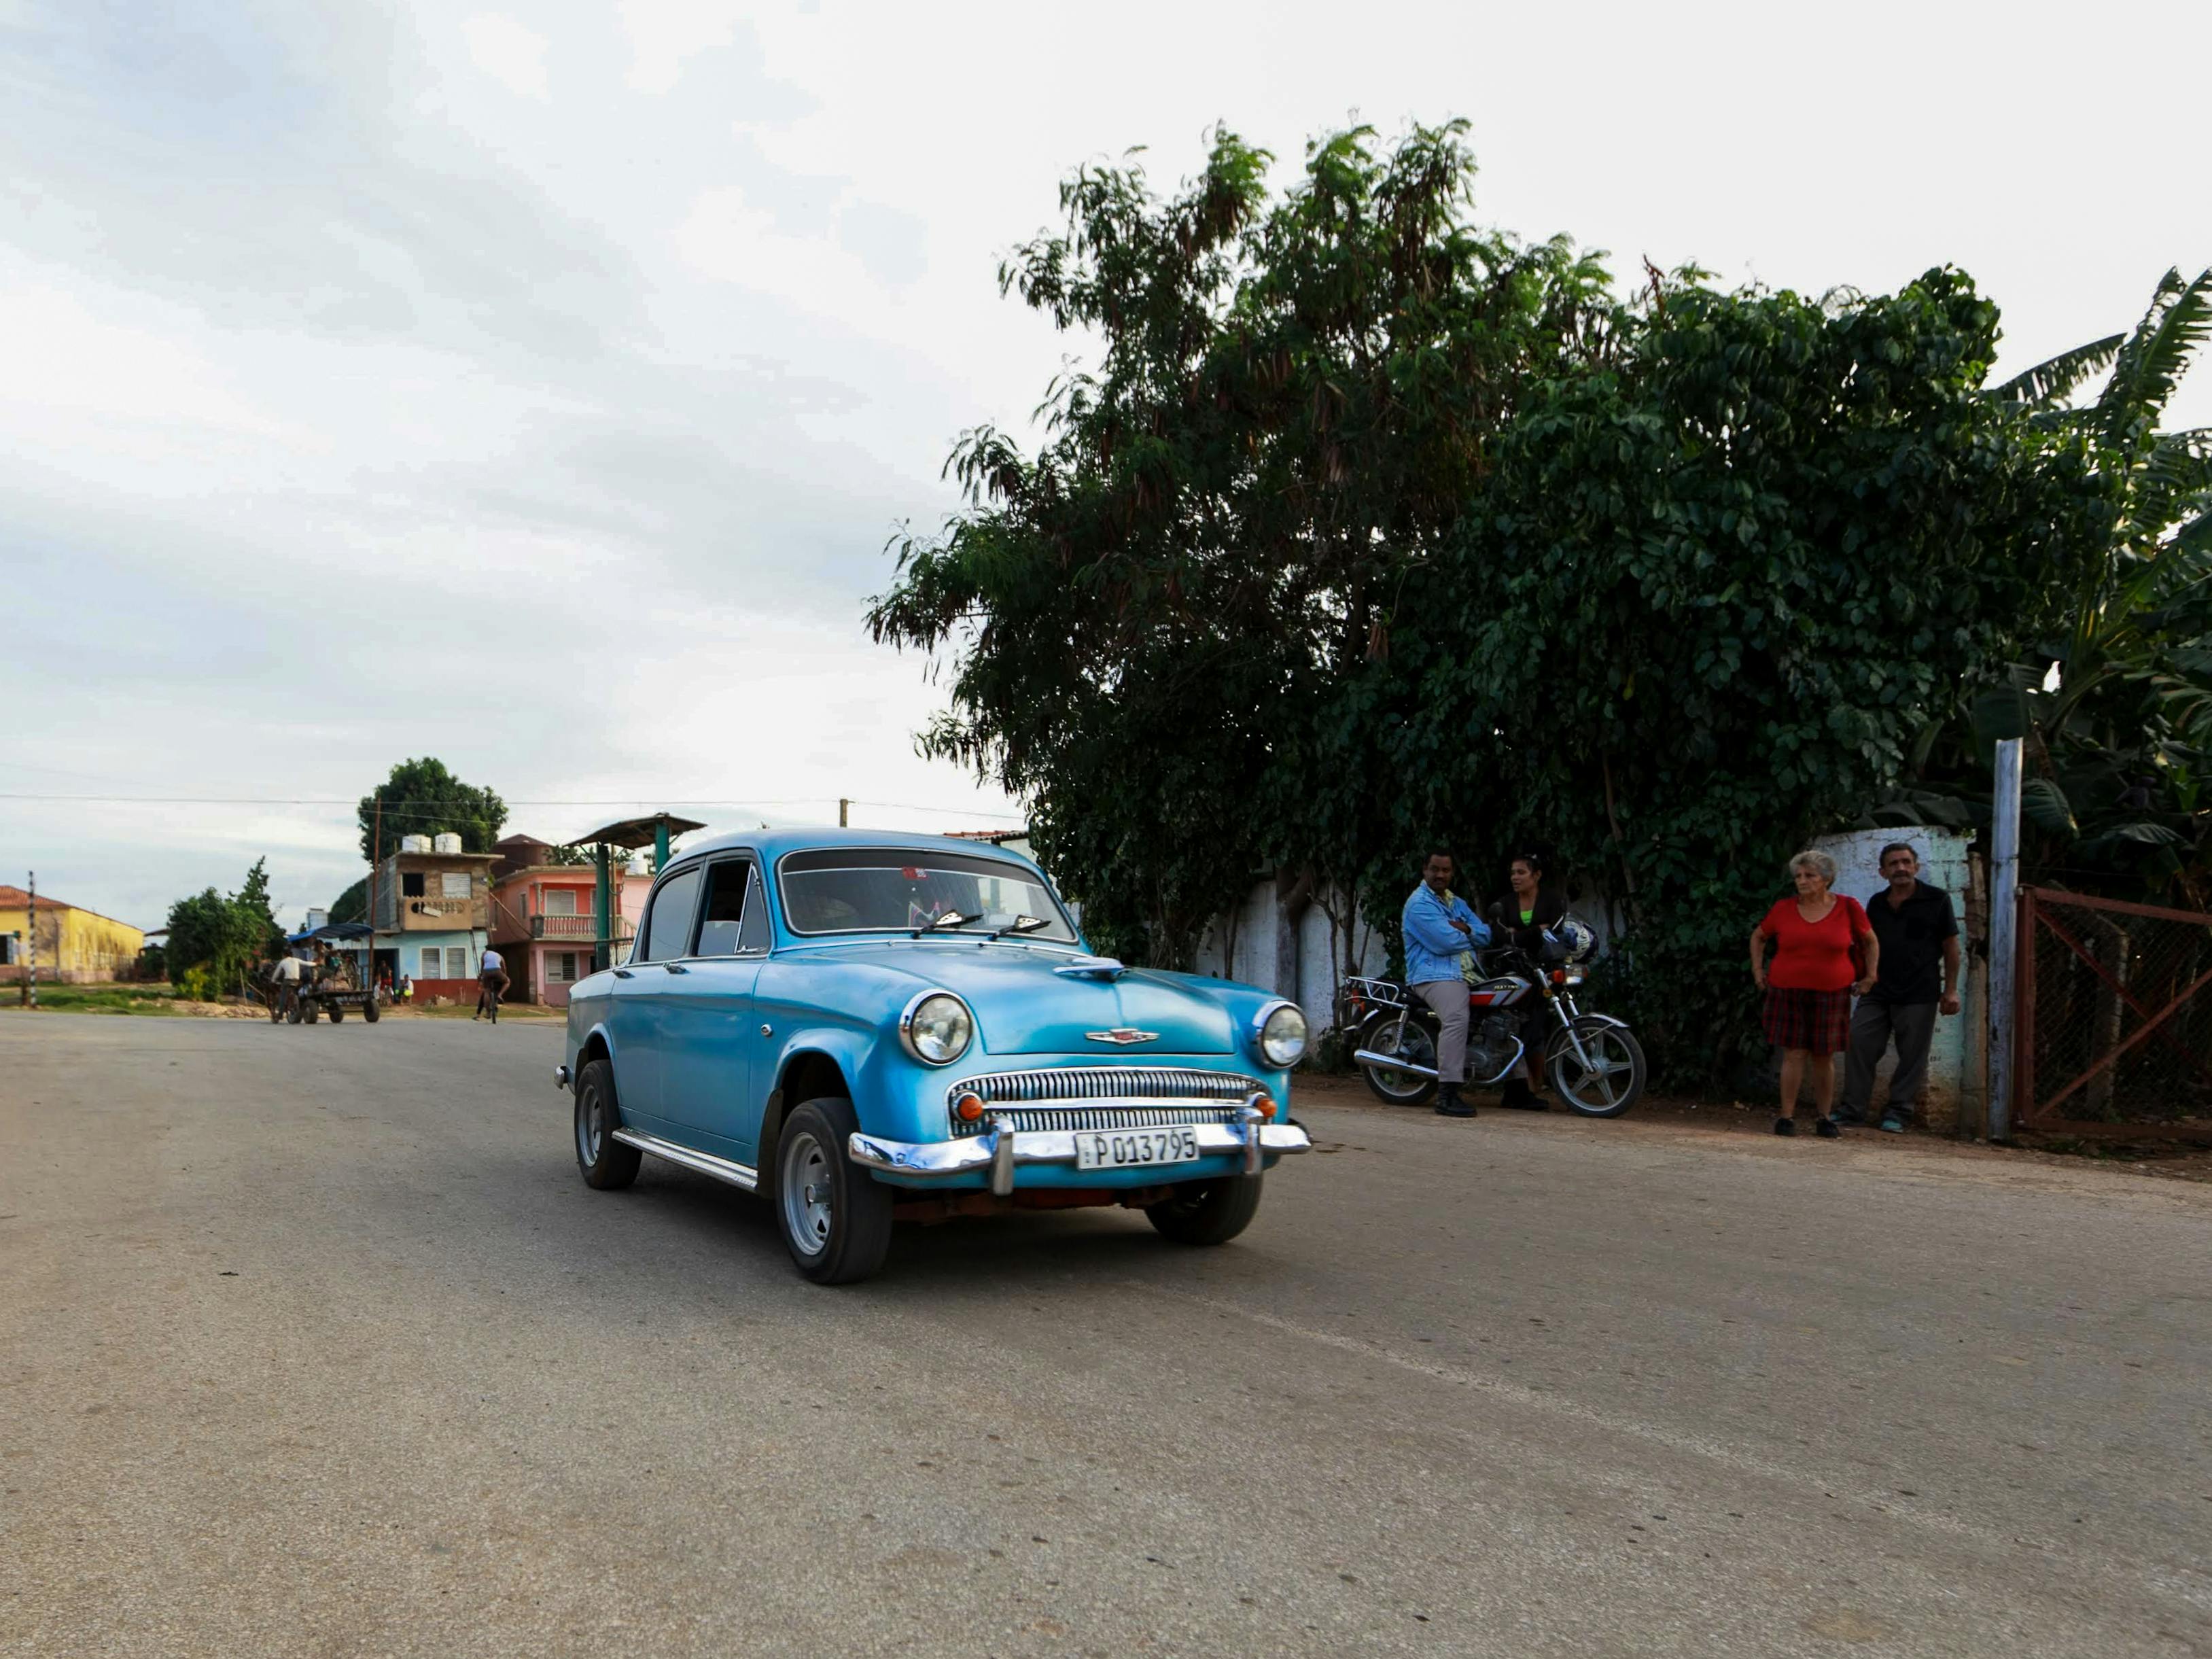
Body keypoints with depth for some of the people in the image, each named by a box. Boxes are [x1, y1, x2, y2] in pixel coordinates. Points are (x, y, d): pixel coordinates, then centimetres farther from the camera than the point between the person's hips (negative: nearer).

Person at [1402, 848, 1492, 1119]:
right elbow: (1445, 942, -17)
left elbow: (1485, 935, 18)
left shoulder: (1457, 903, 25)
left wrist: (1465, 929, -5)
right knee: (1456, 1018, -32)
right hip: (1434, 974, -10)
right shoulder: (1420, 903, -5)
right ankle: (1446, 1096, -37)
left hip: (1463, 974, 10)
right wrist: (1470, 938, 4)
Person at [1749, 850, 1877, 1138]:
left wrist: (1870, 976, 8)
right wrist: (1757, 969, 10)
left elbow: (1871, 942, 13)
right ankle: (1787, 1116, 2)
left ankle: (1824, 1117, 19)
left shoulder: (1848, 908, -1)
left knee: (1824, 1056, 7)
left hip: (1830, 994, 0)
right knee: (1794, 1054, -4)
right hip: (1788, 992, 0)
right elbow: (1758, 936, 17)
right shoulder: (1783, 909, 0)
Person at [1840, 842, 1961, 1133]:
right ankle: (1853, 1110, 5)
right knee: (1859, 1045, -3)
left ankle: (1898, 1113, 11)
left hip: (1919, 994, -3)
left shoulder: (1937, 900, 0)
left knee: (1912, 1056, 1)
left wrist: (1951, 990, -4)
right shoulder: (1877, 904, 11)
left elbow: (1950, 946, 1)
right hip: (1877, 991, 4)